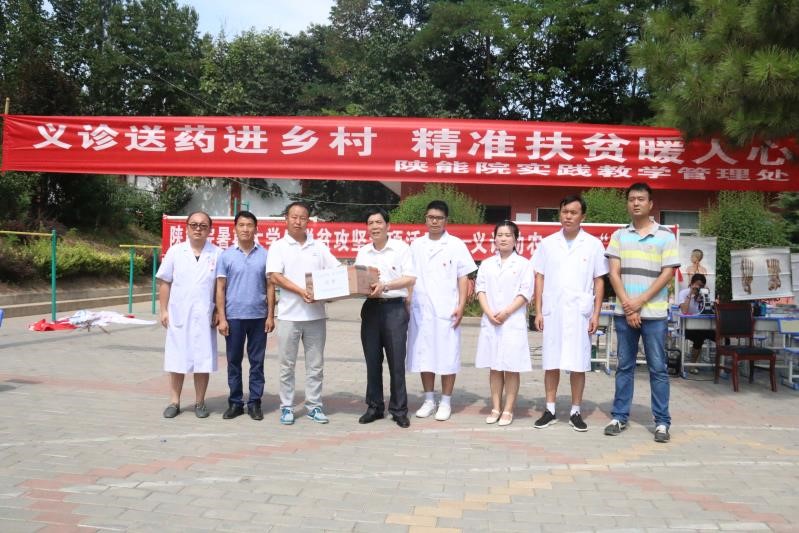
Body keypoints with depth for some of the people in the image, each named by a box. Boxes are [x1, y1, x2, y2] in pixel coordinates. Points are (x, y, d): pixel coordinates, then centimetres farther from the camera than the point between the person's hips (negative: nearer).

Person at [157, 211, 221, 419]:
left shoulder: (217, 254, 0)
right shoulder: (175, 252, 3)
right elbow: (165, 283, 5)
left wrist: (218, 312, -4)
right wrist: (164, 310, -1)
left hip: (205, 317, -1)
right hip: (178, 315, 1)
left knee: (203, 361, 5)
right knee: (177, 360, 8)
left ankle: (200, 402, 16)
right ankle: (174, 401, 17)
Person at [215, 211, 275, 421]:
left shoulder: (264, 255, 3)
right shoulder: (226, 255, 3)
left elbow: (270, 287, 5)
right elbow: (220, 288, 2)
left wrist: (270, 315, -1)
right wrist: (221, 318, -4)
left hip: (258, 316, 0)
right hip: (234, 316, 0)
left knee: (257, 362, 5)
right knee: (234, 361, 7)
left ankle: (255, 402, 15)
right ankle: (235, 402, 17)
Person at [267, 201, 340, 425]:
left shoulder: (319, 246, 11)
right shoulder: (279, 246, 2)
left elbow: (337, 270, 10)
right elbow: (275, 276, -9)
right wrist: (300, 291, -20)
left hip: (316, 314, 3)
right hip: (289, 314, -3)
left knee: (315, 364, 8)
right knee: (287, 364, 5)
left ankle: (314, 405, 18)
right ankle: (286, 407, 15)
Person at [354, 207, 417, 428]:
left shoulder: (401, 248, -2)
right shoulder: (363, 252, 12)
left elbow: (410, 278, -9)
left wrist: (385, 286, -19)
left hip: (394, 308, -4)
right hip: (370, 308, 4)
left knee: (396, 361, -1)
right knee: (372, 361, 8)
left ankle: (399, 410, 9)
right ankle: (374, 407, 19)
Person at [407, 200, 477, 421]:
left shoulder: (456, 245, 1)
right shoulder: (416, 245, 10)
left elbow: (463, 277, -1)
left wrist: (461, 306, -9)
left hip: (446, 311, -3)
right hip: (421, 310, 3)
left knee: (447, 356, 1)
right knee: (424, 355, 8)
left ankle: (446, 402, 12)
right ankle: (429, 400, 19)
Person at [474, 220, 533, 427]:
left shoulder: (523, 264, 3)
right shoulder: (486, 264, 12)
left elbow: (525, 293, -4)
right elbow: (480, 289, 5)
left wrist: (506, 312, -13)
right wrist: (489, 313, -10)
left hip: (513, 322, -3)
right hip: (490, 322, 3)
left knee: (511, 368, -1)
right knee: (494, 367, 7)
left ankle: (508, 410, 7)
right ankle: (495, 408, 14)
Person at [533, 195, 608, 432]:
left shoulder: (593, 245, 2)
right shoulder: (547, 243, 6)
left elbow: (599, 282, 4)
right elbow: (540, 278, 6)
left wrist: (596, 314, -3)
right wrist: (538, 311, 1)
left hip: (580, 313, -1)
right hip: (552, 312, 1)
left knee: (578, 364, 3)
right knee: (551, 363, 6)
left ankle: (576, 412, 14)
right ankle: (550, 410, 15)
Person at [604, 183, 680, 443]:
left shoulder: (665, 235, 1)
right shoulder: (619, 235, 8)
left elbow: (667, 273, -4)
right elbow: (614, 273, 1)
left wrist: (640, 301, -11)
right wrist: (628, 305, -10)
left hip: (654, 313, -2)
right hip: (624, 312, 2)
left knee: (658, 368, 2)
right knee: (624, 366, 9)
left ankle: (662, 421, 9)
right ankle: (619, 417, 16)